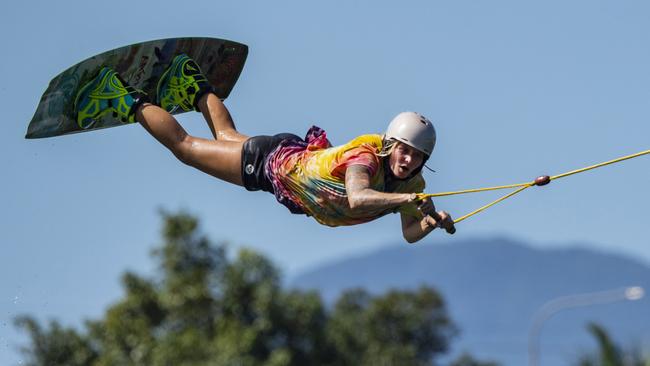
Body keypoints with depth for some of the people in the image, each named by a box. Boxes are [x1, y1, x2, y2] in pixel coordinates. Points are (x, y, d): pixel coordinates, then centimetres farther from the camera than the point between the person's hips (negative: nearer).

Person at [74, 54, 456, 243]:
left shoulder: (410, 184, -20)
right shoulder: (365, 156, -40)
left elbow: (410, 234, -22)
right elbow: (357, 199, -59)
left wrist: (431, 221, -42)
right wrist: (411, 200, -66)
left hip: (305, 160, 6)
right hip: (276, 162, -6)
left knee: (227, 137, 34)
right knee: (183, 145, 10)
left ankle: (197, 90, 56)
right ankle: (129, 101, 28)